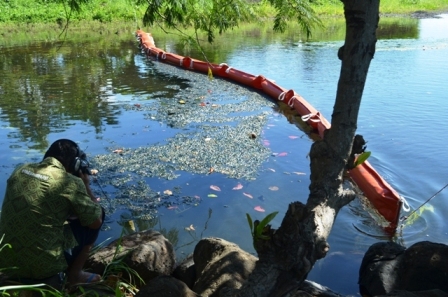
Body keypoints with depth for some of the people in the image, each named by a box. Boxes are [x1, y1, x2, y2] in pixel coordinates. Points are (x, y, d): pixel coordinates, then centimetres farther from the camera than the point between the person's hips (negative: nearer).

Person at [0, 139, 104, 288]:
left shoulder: (20, 170, 4)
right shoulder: (70, 183, -14)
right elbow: (96, 222, -2)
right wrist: (85, 185, 8)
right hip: (44, 266, -6)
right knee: (97, 213, 10)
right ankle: (75, 275, 16)